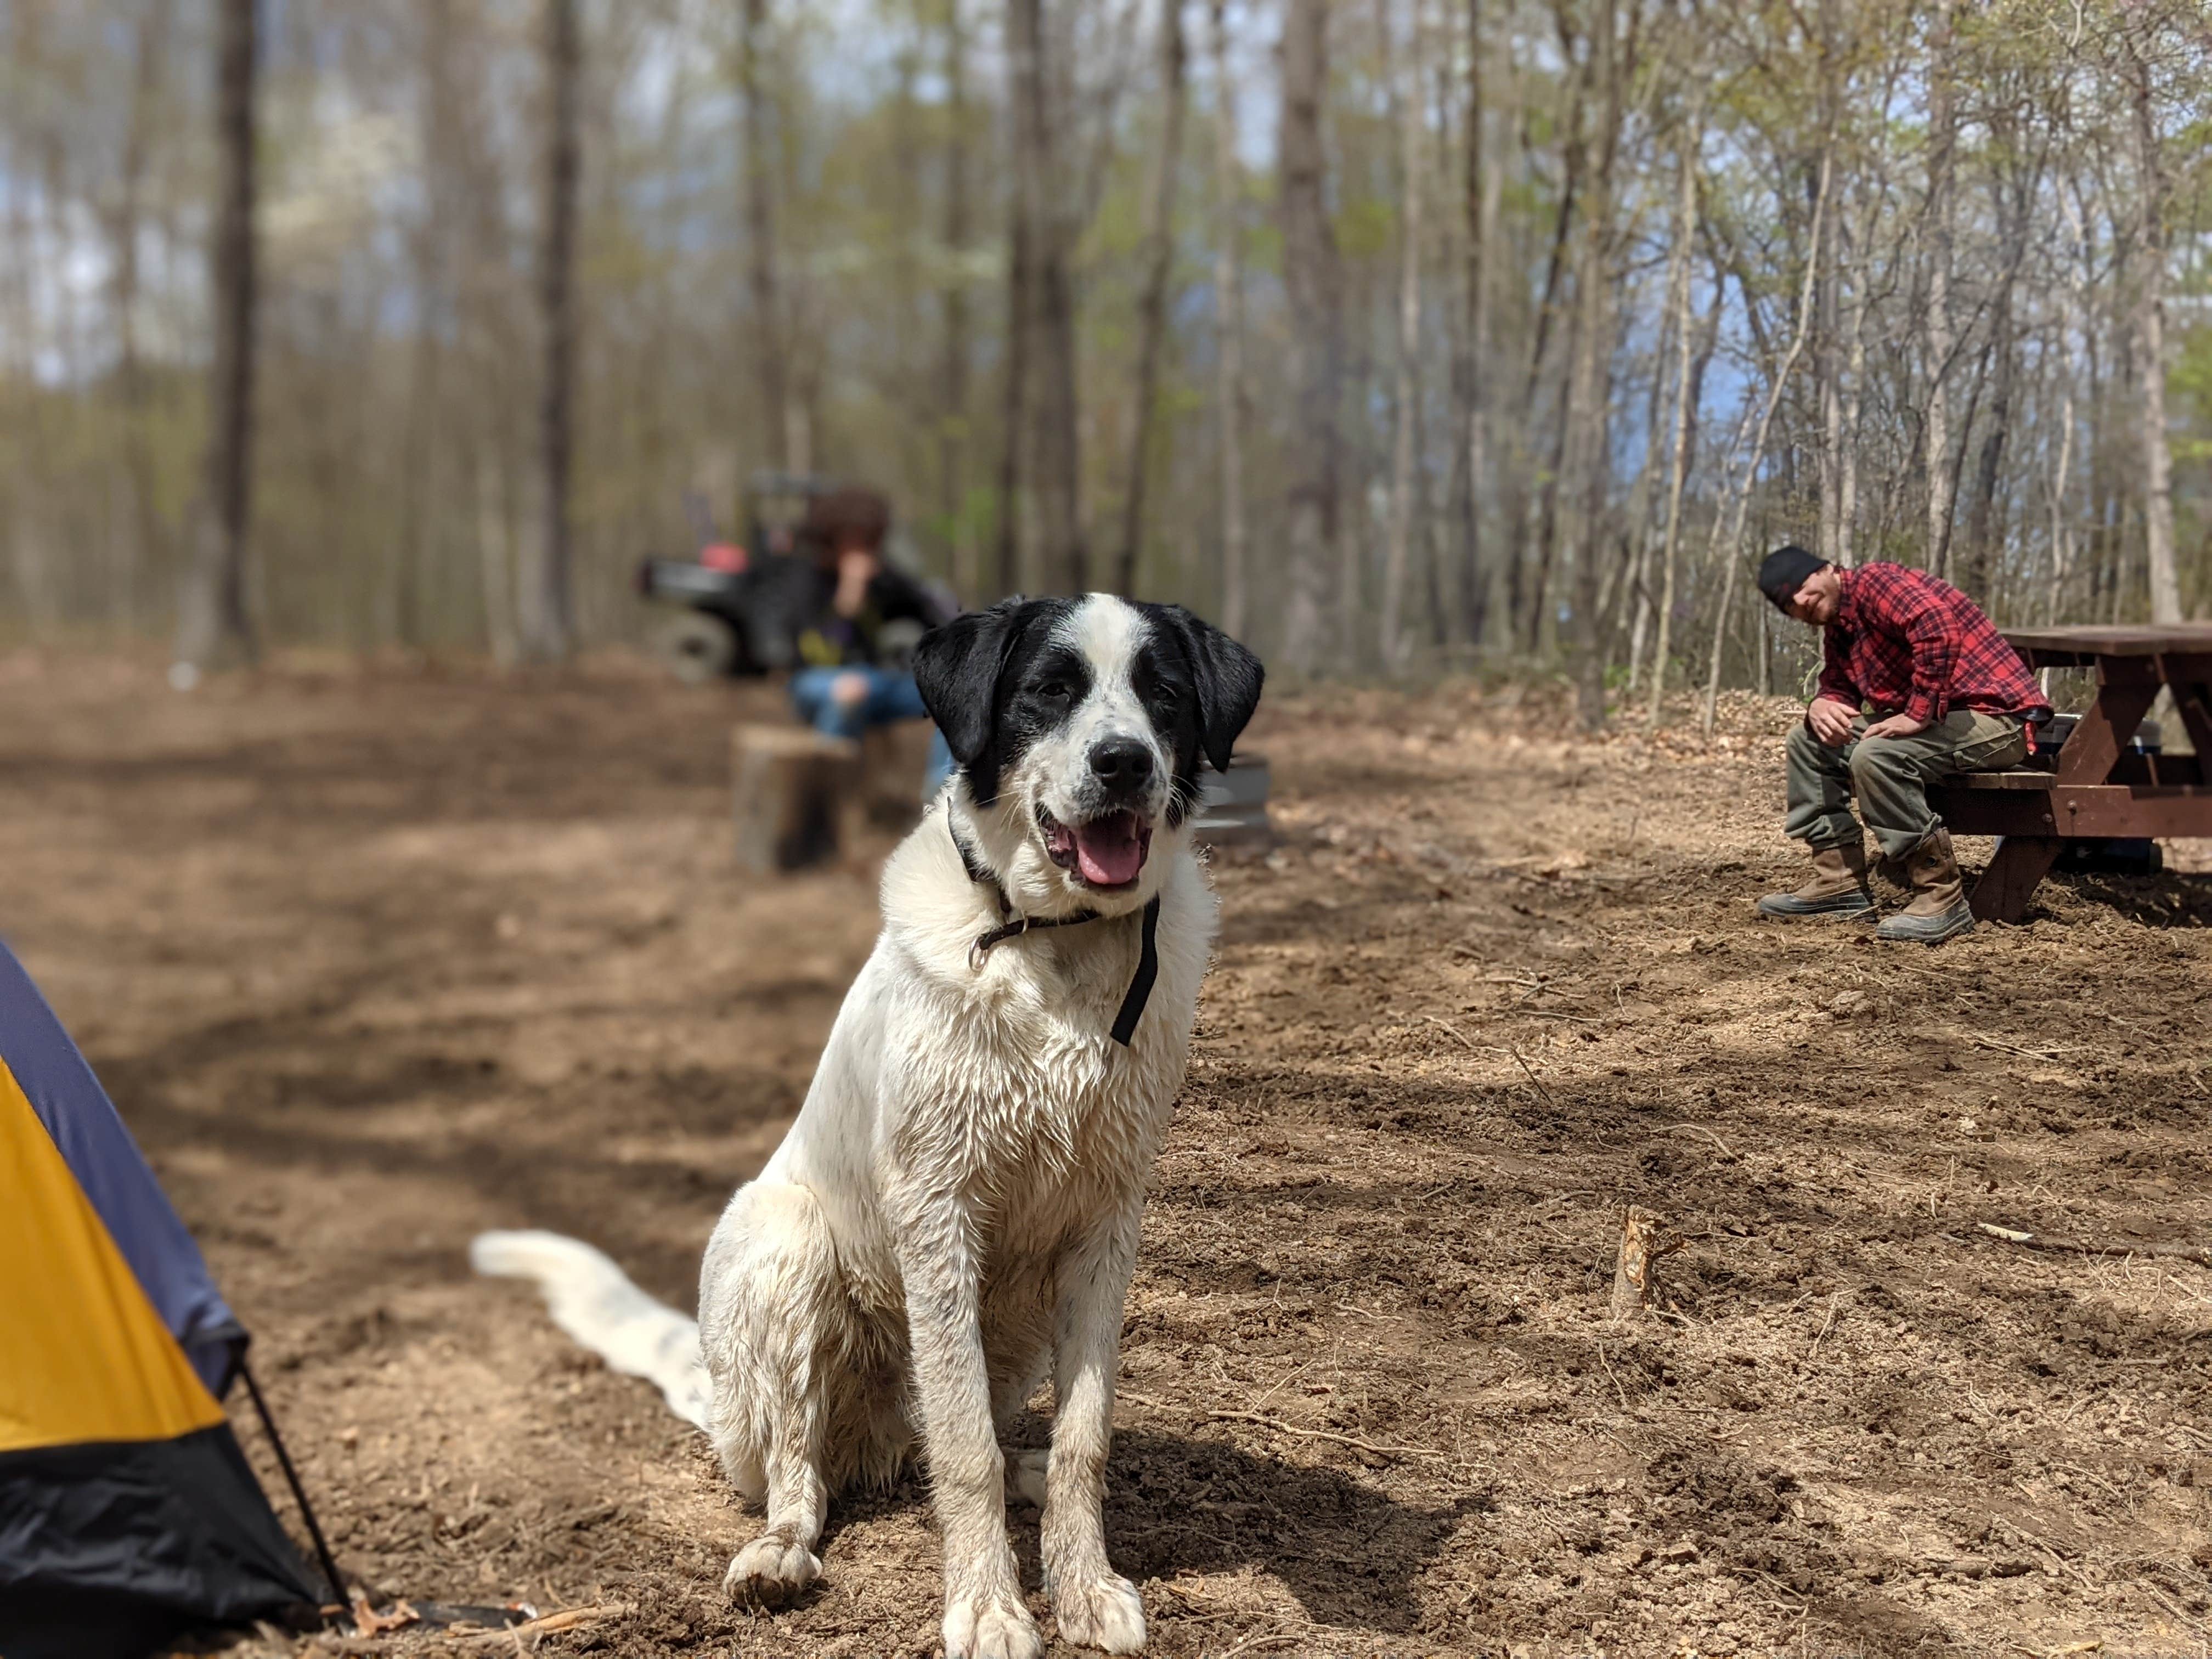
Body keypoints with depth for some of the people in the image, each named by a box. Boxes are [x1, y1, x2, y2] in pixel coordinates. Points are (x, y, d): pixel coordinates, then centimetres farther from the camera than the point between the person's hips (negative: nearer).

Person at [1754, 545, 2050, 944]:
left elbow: (1938, 626, -31)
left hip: (1994, 716, -11)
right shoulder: (1838, 628, 15)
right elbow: (1839, 687, 16)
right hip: (1935, 719, 11)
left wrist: (1918, 714, -30)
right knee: (1807, 742, 12)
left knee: (1874, 756, -34)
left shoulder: (1875, 582, -15)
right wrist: (1821, 706, -9)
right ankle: (1839, 883, 9)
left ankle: (1941, 899, -24)